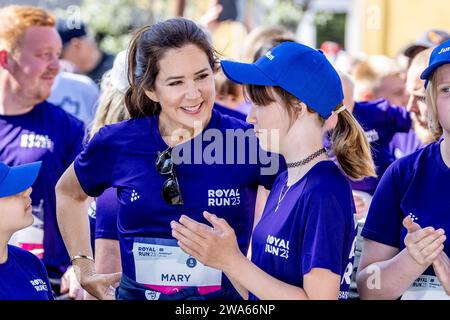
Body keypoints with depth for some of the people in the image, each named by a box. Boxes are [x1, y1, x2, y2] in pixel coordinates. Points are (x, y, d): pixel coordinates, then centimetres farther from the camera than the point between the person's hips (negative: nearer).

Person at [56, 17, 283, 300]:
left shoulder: (249, 141, -13)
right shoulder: (116, 143, -6)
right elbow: (68, 193, 15)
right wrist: (85, 271, 8)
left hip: (225, 295, -2)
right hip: (135, 293, 2)